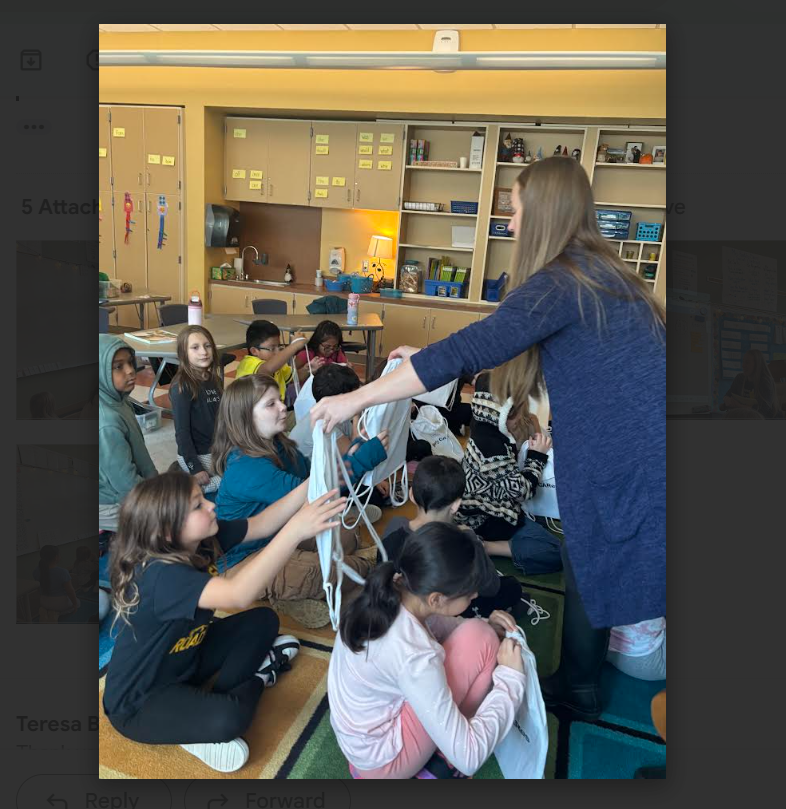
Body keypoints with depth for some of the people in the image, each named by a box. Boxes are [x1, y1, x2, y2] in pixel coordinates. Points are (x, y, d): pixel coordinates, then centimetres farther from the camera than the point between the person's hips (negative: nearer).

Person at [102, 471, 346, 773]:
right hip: (138, 702, -8)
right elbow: (238, 595, -50)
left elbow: (261, 524, -11)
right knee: (229, 718, -32)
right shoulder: (160, 575, -36)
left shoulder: (199, 539, -12)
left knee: (263, 620, 5)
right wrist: (296, 530, -56)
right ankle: (256, 680, 1)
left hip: (183, 662, 8)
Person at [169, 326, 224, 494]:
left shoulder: (215, 380, 6)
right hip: (199, 455, -8)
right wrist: (196, 468, -18)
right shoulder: (182, 386, -16)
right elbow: (181, 430, -17)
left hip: (220, 451, 8)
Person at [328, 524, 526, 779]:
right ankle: (442, 760, 4)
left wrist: (485, 626, -5)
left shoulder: (386, 595, -14)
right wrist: (511, 678, -18)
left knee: (469, 630, 6)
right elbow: (468, 759, -27)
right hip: (381, 760, -7)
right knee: (478, 638, -16)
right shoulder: (415, 658, -35)